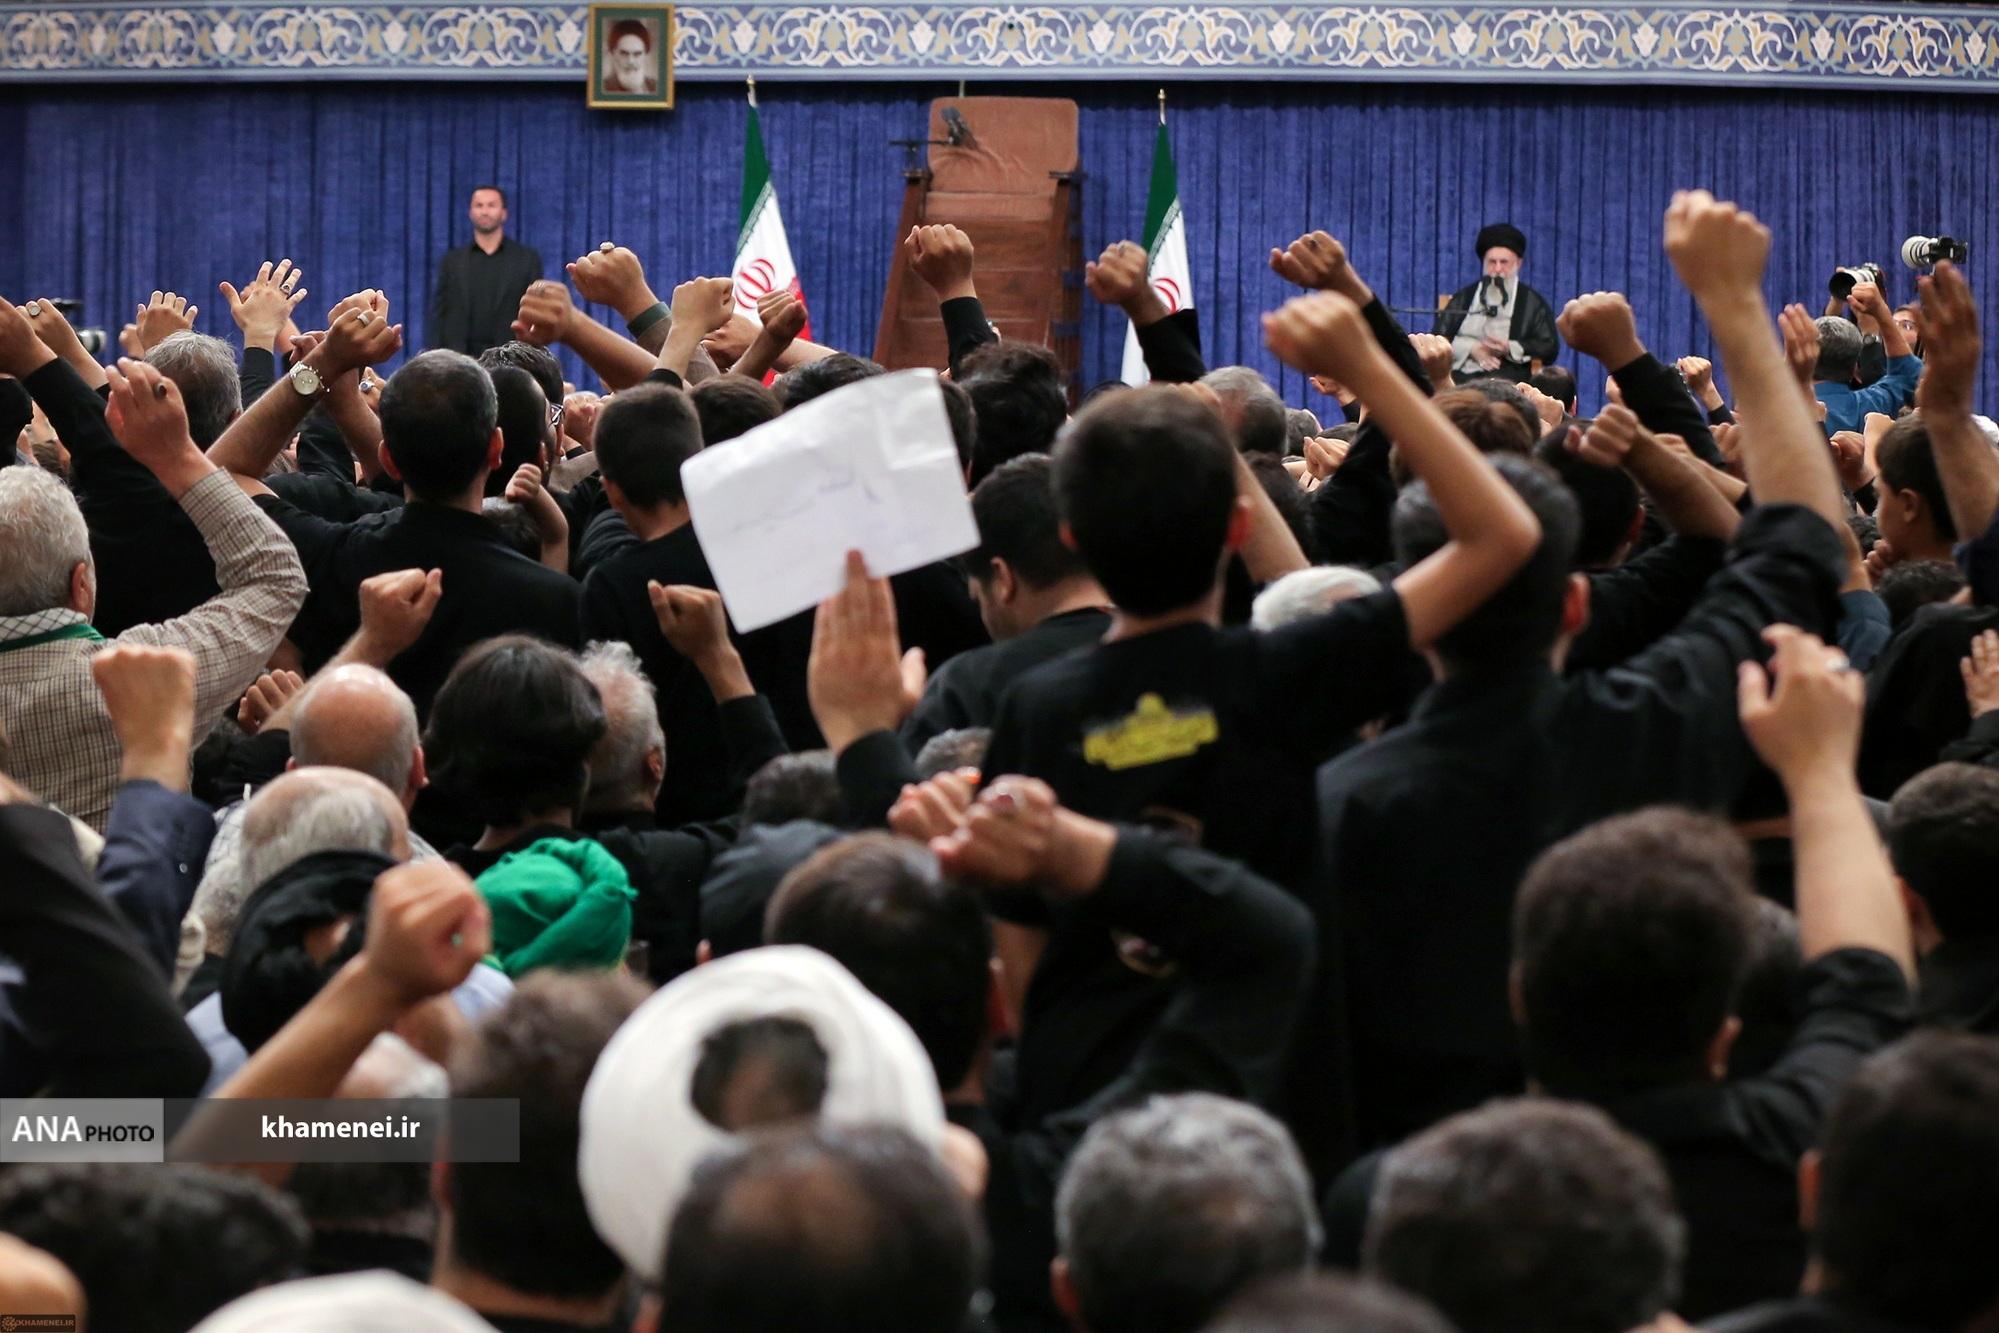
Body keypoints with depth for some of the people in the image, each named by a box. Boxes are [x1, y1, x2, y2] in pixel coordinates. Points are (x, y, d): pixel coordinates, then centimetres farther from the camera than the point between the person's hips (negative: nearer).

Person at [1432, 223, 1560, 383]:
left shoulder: (1533, 302, 14)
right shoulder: (1464, 297, 21)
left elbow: (1549, 348, 6)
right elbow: (1437, 337, 13)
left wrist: (1509, 349, -9)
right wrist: (1472, 348, -5)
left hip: (1508, 377, -2)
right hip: (1461, 373, 2)